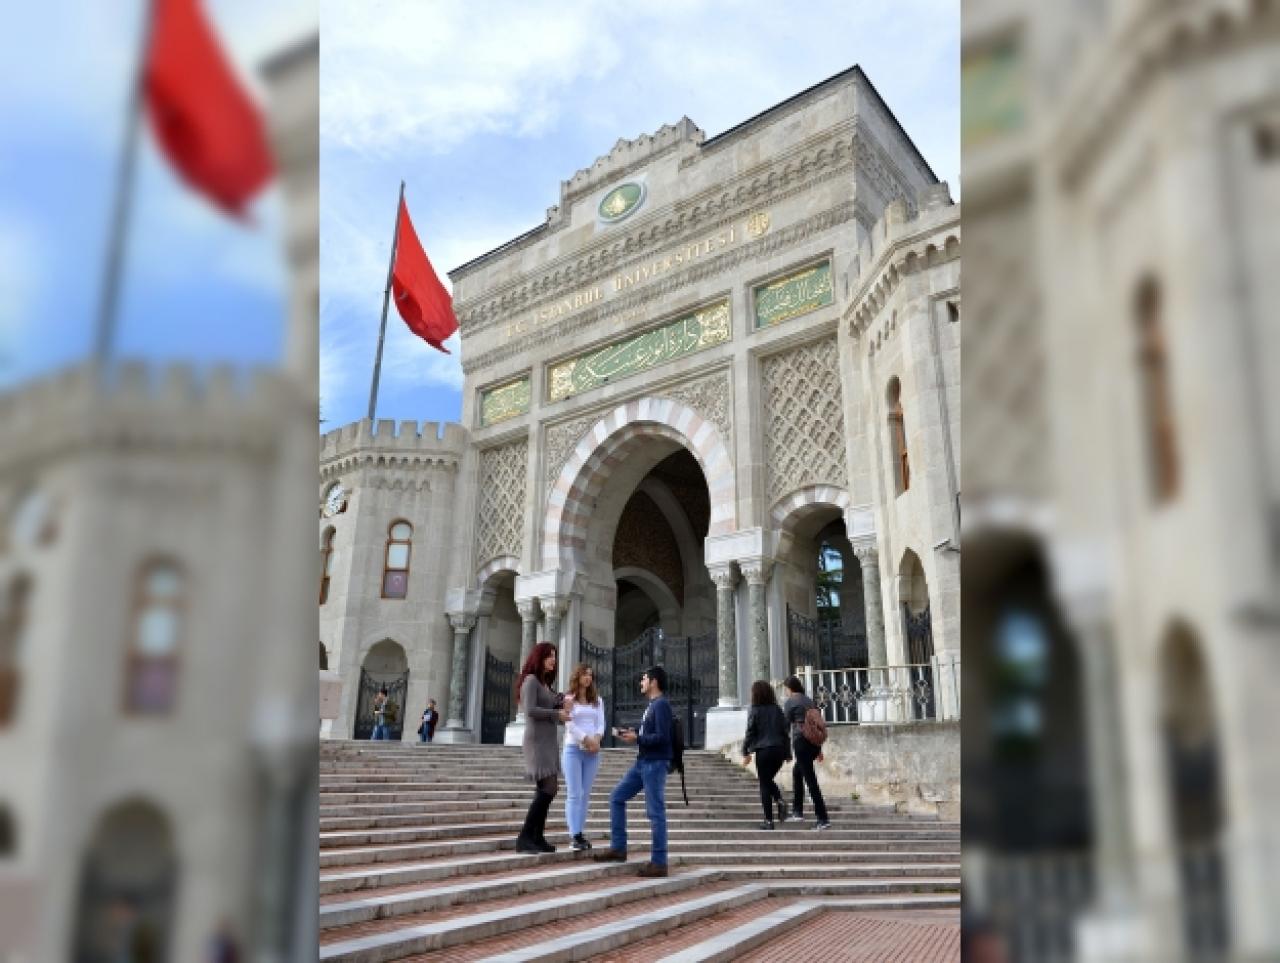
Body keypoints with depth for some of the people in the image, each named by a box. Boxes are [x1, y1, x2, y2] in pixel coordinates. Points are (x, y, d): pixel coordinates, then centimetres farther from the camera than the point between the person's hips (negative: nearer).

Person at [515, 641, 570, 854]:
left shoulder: (545, 683, 19)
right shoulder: (531, 680, -7)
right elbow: (530, 710, -19)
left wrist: (564, 708, 0)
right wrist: (557, 714, -11)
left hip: (548, 741, 9)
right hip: (537, 741, -9)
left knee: (544, 790, 6)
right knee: (549, 788, -16)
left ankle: (538, 838, 10)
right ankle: (524, 837, -13)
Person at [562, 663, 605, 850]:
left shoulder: (597, 700, 15)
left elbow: (601, 723, 7)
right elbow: (569, 724, -7)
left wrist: (597, 738, -13)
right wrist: (586, 740, -14)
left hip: (592, 751, 4)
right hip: (573, 749, -4)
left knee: (585, 794, 4)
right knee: (574, 794, -8)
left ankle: (580, 833, 7)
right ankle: (576, 836, -11)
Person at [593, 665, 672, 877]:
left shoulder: (661, 705, -13)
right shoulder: (651, 705, 15)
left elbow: (662, 737, -21)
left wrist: (636, 738, -15)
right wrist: (631, 732, 6)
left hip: (655, 764, -10)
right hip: (642, 762, 10)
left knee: (655, 812, -6)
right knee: (617, 797, 11)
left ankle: (659, 862, 0)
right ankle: (618, 848, 17)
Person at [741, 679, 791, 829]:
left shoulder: (755, 711, -7)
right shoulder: (777, 710, 6)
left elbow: (750, 733, -8)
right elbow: (785, 732, 8)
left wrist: (746, 752, 0)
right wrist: (787, 753, 14)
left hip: (763, 751, -5)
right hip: (779, 750, 5)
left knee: (764, 784, 5)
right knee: (769, 780, 24)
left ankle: (768, 821, 5)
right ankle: (780, 801, -2)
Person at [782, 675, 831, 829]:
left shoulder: (790, 702, -3)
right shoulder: (809, 701, 15)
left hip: (801, 741, -8)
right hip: (814, 741, 8)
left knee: (810, 779, -6)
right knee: (796, 771, 25)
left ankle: (823, 819, -9)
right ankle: (797, 812, 27)